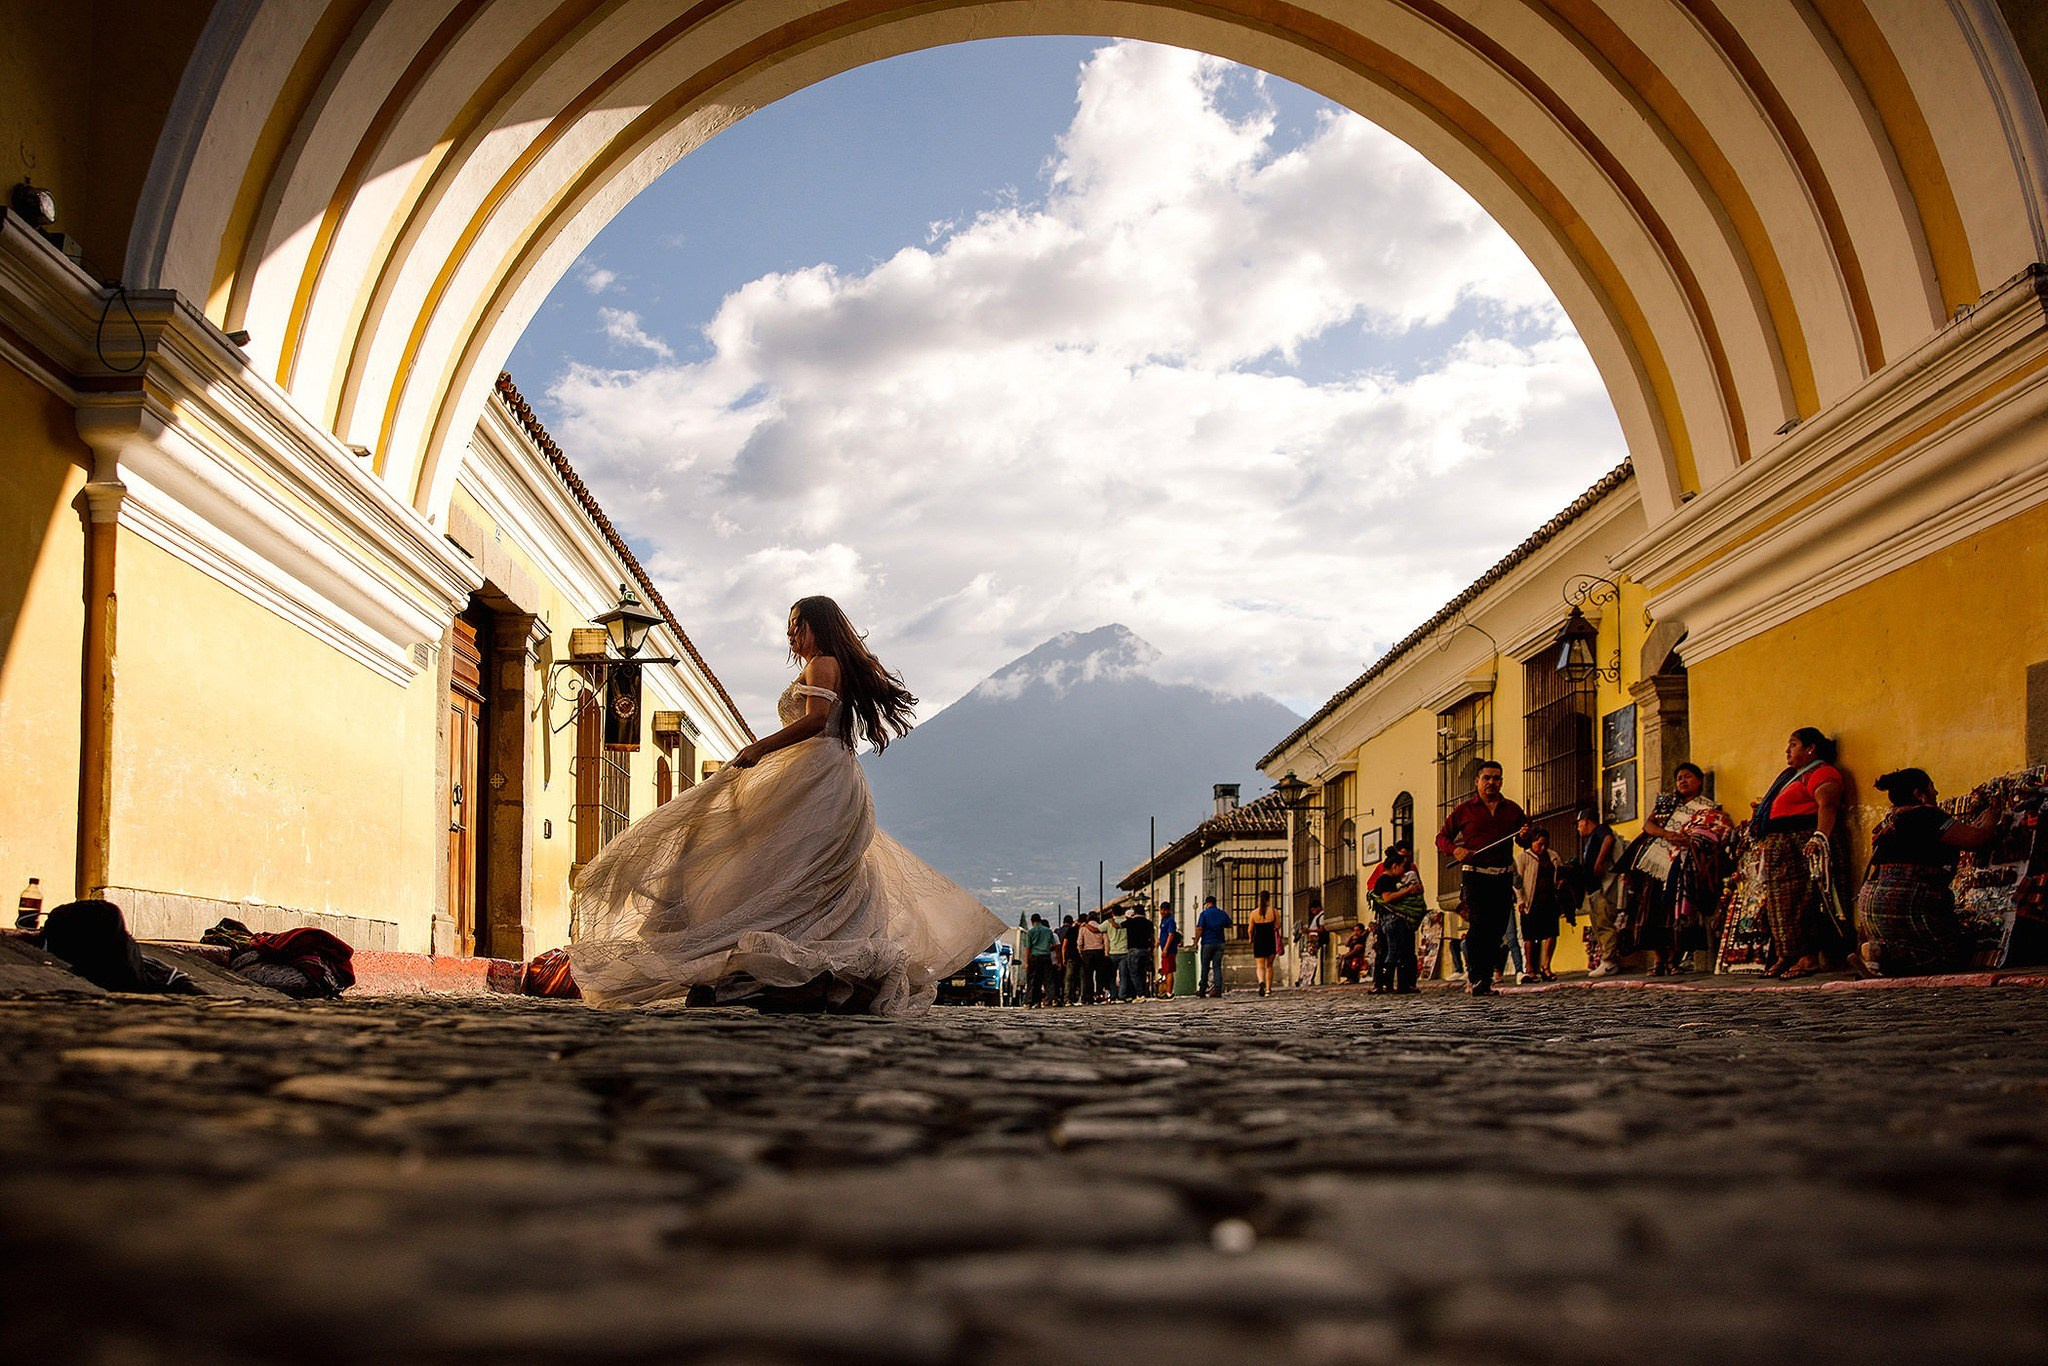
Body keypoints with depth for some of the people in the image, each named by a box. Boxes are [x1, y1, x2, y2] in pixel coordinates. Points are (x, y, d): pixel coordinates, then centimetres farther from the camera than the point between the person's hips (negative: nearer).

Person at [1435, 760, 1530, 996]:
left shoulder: (1512, 810, 14)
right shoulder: (1464, 810, 7)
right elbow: (1442, 837, 11)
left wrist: (1527, 835, -5)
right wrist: (1455, 850, -10)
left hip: (1504, 876, 3)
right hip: (1476, 876, -3)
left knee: (1497, 928, 2)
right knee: (1479, 924, -16)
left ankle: (1485, 979, 10)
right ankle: (1475, 976, -9)